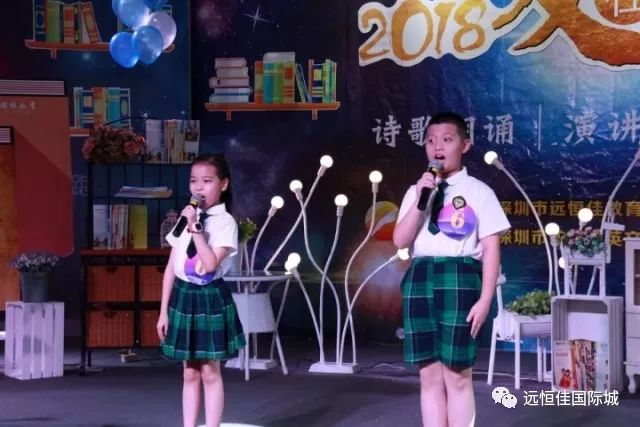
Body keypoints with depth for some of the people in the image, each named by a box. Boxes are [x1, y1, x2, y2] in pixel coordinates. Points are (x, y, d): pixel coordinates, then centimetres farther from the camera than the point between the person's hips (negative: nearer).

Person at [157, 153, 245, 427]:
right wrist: (164, 311, 8)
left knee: (210, 372, 1)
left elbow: (211, 264, -22)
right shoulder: (185, 219, 8)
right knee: (190, 373, 11)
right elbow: (171, 268, 9)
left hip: (210, 298, -5)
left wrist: (195, 228, -21)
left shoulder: (225, 222, -9)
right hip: (183, 296, 5)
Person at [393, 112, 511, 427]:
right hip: (420, 279, 4)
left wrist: (485, 298, -9)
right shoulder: (416, 191, 15)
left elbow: (491, 249, -1)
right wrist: (420, 199, -6)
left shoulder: (478, 191, 3)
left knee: (457, 375, -4)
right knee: (429, 375, 5)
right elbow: (400, 240, 5)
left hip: (460, 278, -4)